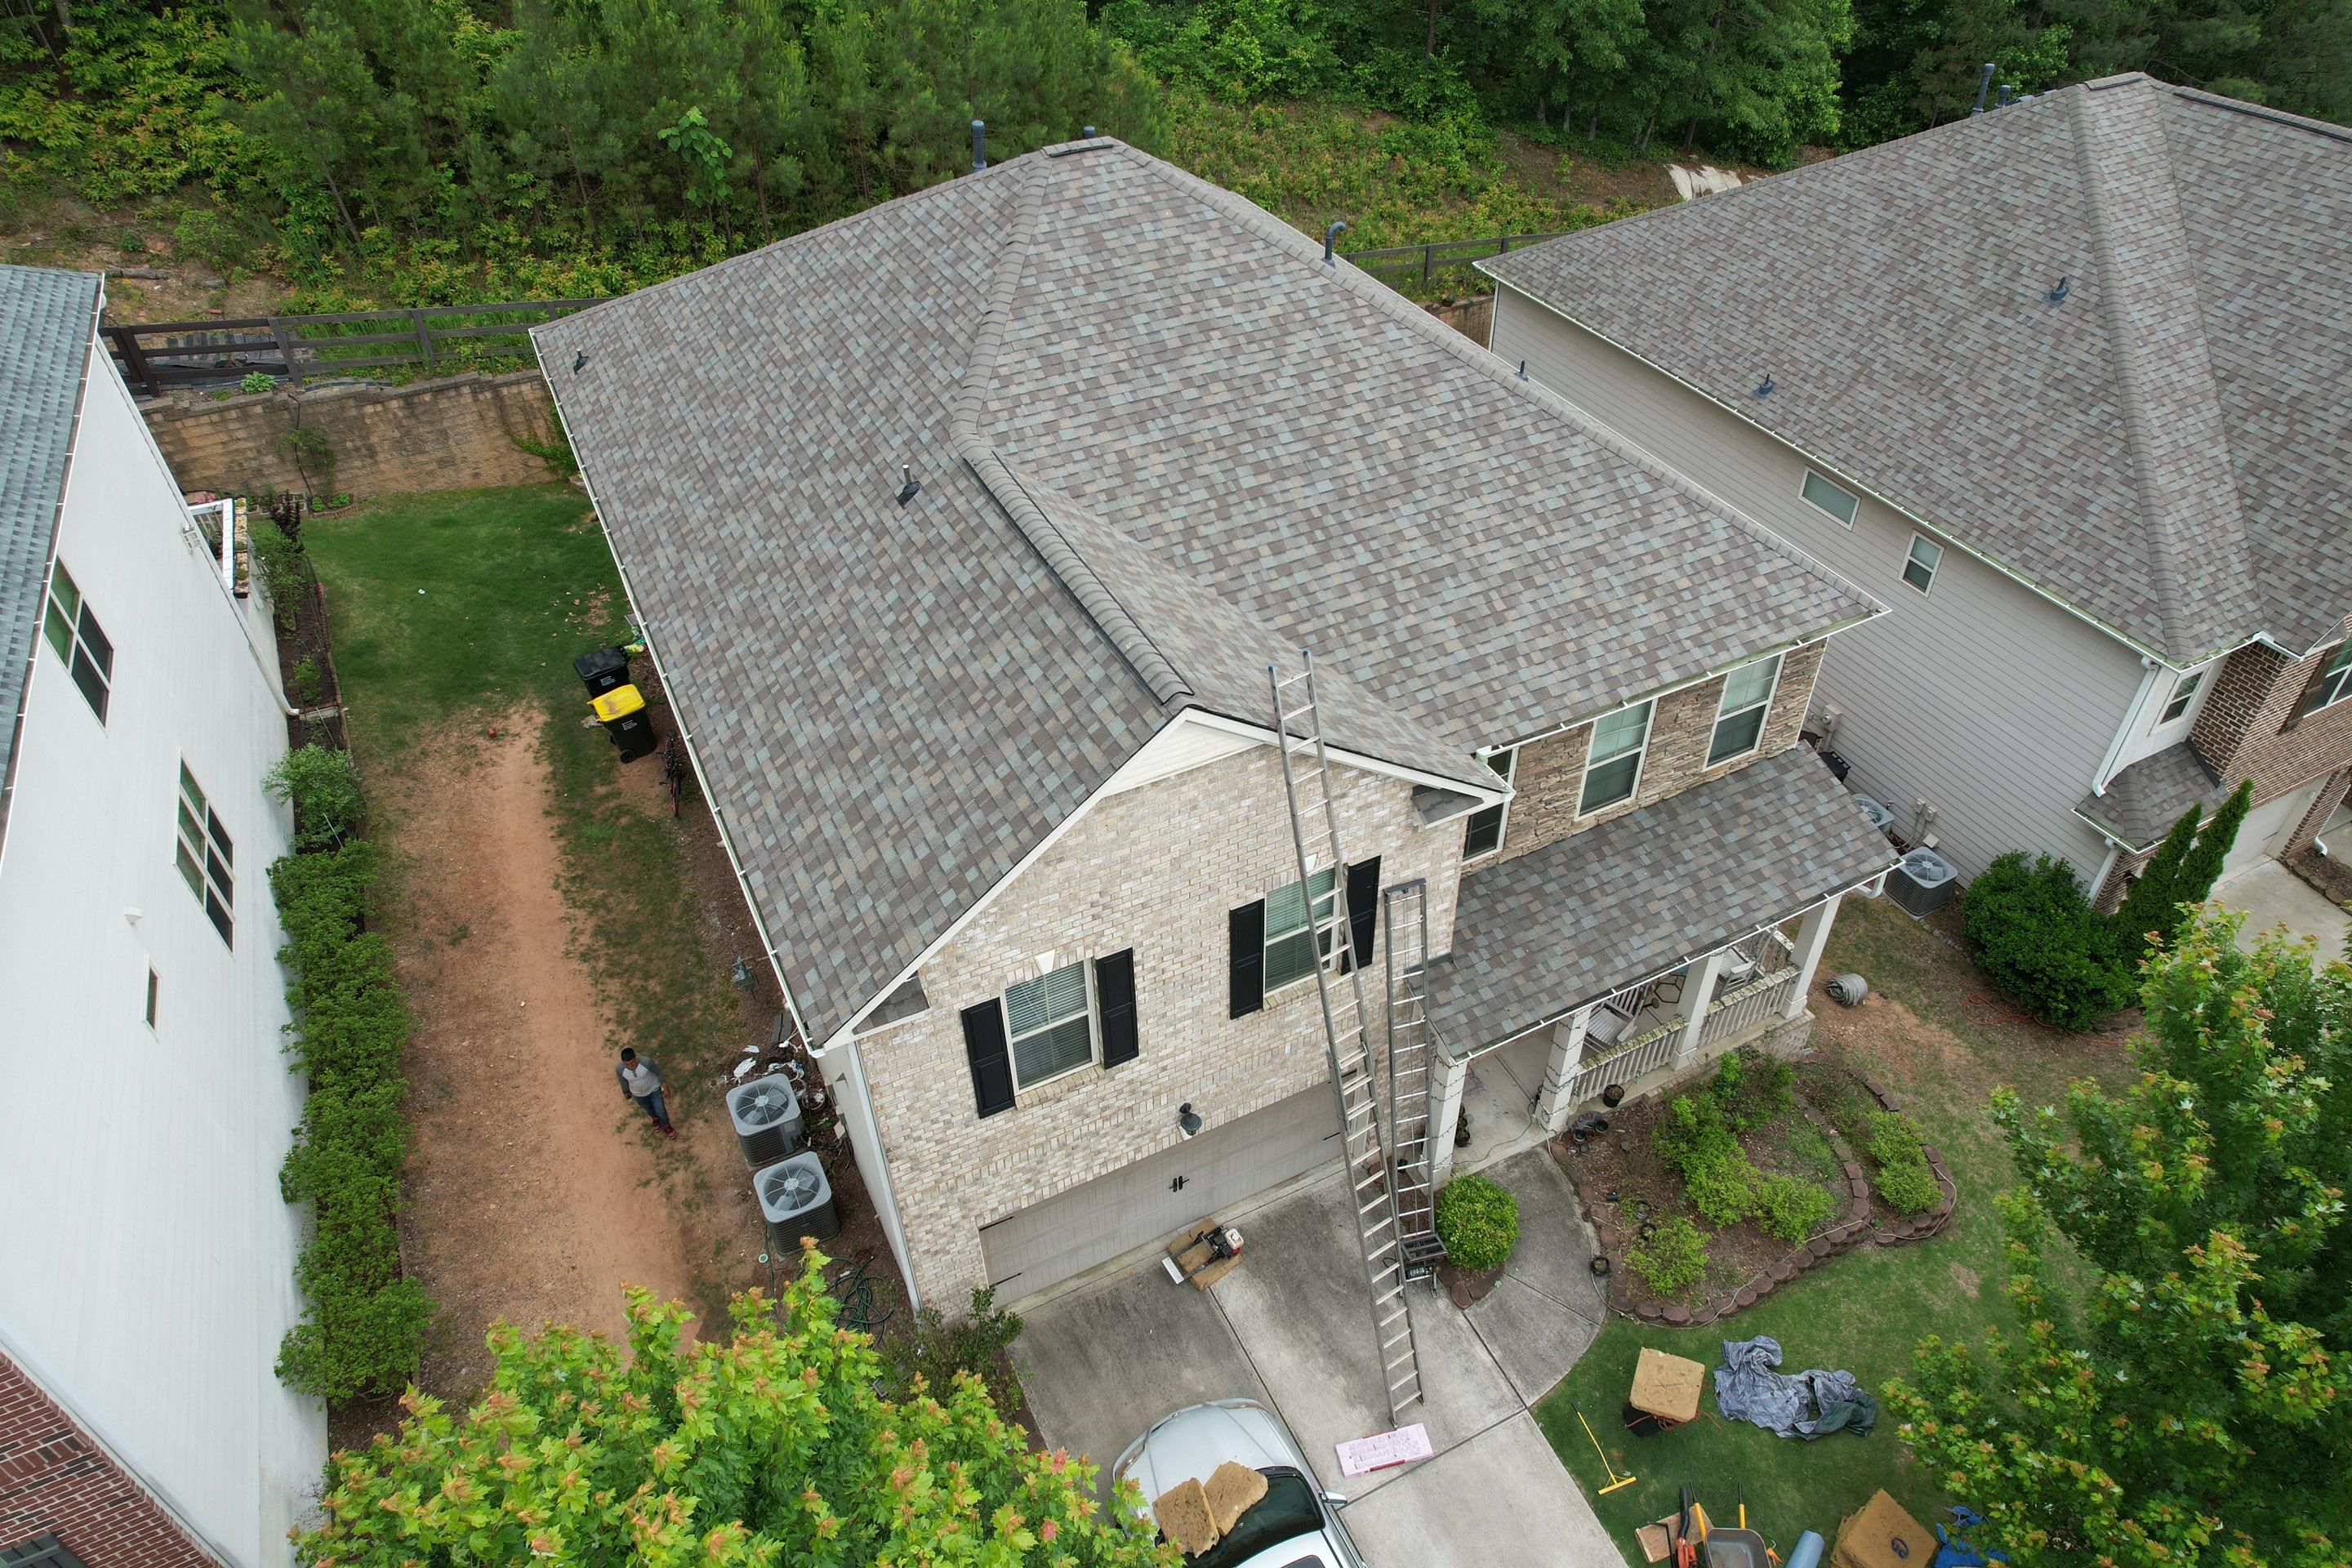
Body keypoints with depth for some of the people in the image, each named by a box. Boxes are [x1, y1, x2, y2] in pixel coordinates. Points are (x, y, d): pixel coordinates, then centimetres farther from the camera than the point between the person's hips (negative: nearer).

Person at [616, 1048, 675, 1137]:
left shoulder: (646, 1062, -38)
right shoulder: (620, 1069, -31)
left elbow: (658, 1072, -18)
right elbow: (623, 1081, -7)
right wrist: (626, 1092, 11)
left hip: (654, 1089, -2)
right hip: (639, 1094, 2)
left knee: (660, 1110, 10)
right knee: (649, 1109, 28)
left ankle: (665, 1126, 42)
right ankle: (655, 1119, 63)